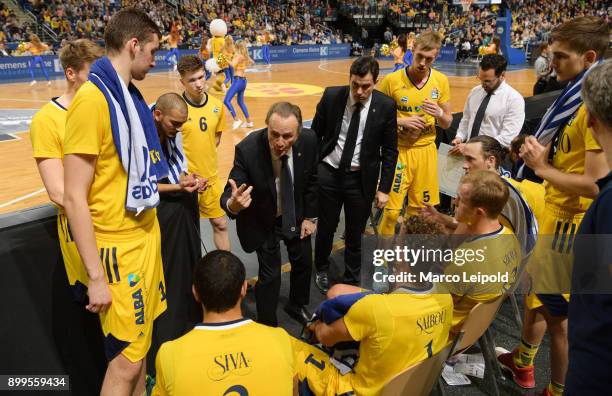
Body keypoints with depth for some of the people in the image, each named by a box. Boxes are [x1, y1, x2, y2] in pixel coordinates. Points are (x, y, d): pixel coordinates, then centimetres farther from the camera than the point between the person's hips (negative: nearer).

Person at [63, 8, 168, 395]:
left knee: (140, 346, 20)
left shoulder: (131, 95, 9)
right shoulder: (92, 99, -18)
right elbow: (74, 197, -20)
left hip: (147, 235, 8)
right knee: (125, 360, 4)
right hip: (119, 246, -8)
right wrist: (96, 277, -18)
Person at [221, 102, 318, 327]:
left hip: (296, 215, 4)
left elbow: (311, 180, -5)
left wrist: (310, 216, -2)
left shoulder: (309, 140, -24)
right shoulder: (247, 149, -33)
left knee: (303, 262, 19)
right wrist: (233, 204, -54)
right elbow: (228, 196, -31)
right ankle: (267, 325, 28)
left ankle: (297, 306, 50)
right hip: (262, 221, -4)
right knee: (270, 274, 1)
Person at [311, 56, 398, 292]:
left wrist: (384, 188, -4)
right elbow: (315, 134, 2)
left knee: (355, 234, 12)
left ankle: (351, 281, 35)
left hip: (361, 178, 0)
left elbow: (390, 151, -3)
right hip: (328, 173, 1)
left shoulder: (385, 106, -9)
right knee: (326, 227, 16)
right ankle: (322, 270, 43)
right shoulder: (331, 96, -8)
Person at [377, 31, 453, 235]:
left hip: (426, 150, 4)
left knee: (420, 208, 12)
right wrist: (401, 122, -19)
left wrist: (439, 114, -16)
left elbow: (447, 123, 6)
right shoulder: (392, 80, -11)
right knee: (392, 209, -2)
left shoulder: (441, 81, -1)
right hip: (399, 150, -3)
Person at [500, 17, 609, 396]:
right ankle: (523, 362, 44)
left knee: (558, 313, 5)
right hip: (556, 212, 10)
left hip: (571, 222, -10)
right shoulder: (578, 95, 8)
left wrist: (542, 168, -16)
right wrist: (543, 153, 3)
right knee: (537, 292, 23)